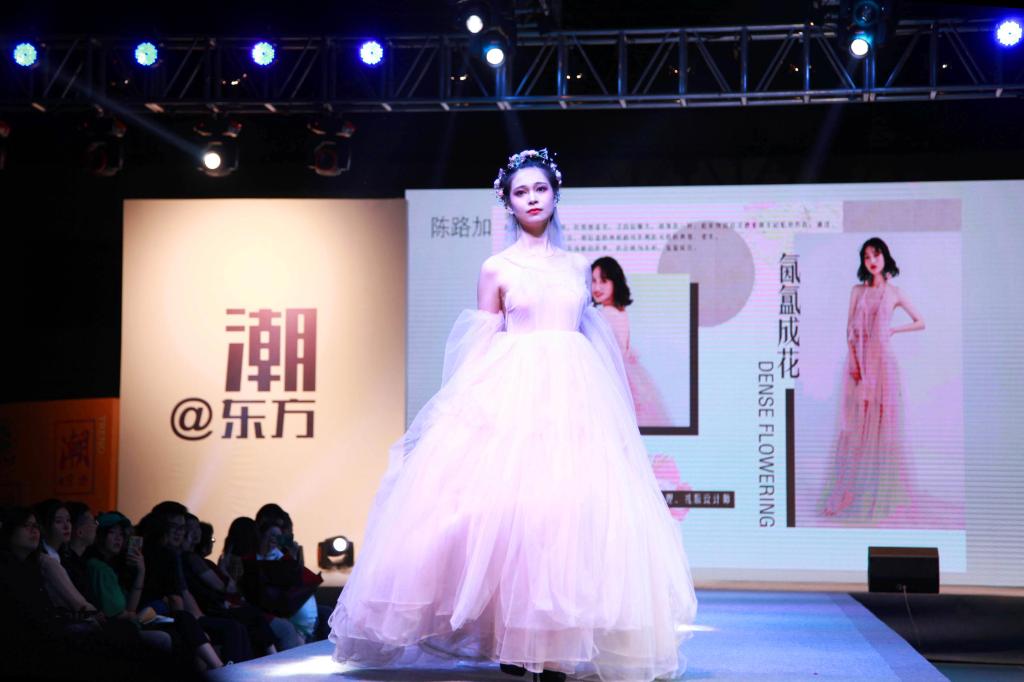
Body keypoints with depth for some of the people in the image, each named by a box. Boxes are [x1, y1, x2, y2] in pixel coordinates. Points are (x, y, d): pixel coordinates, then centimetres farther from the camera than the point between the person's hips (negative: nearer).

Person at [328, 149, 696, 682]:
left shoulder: (577, 266, 16)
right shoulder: (497, 269, 7)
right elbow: (483, 348, 4)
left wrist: (604, 406, 12)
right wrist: (481, 407, -5)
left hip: (573, 394, 3)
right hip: (513, 393, -3)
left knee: (572, 506, -5)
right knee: (509, 502, -13)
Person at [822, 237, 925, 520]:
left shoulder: (894, 293, 5)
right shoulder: (858, 291, 10)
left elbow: (920, 322, 10)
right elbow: (850, 329, 5)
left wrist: (892, 330, -1)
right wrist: (853, 361, -7)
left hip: (882, 361, -2)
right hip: (859, 360, 2)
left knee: (882, 421, -1)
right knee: (856, 423, 1)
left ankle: (882, 492, 6)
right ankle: (853, 490, 4)